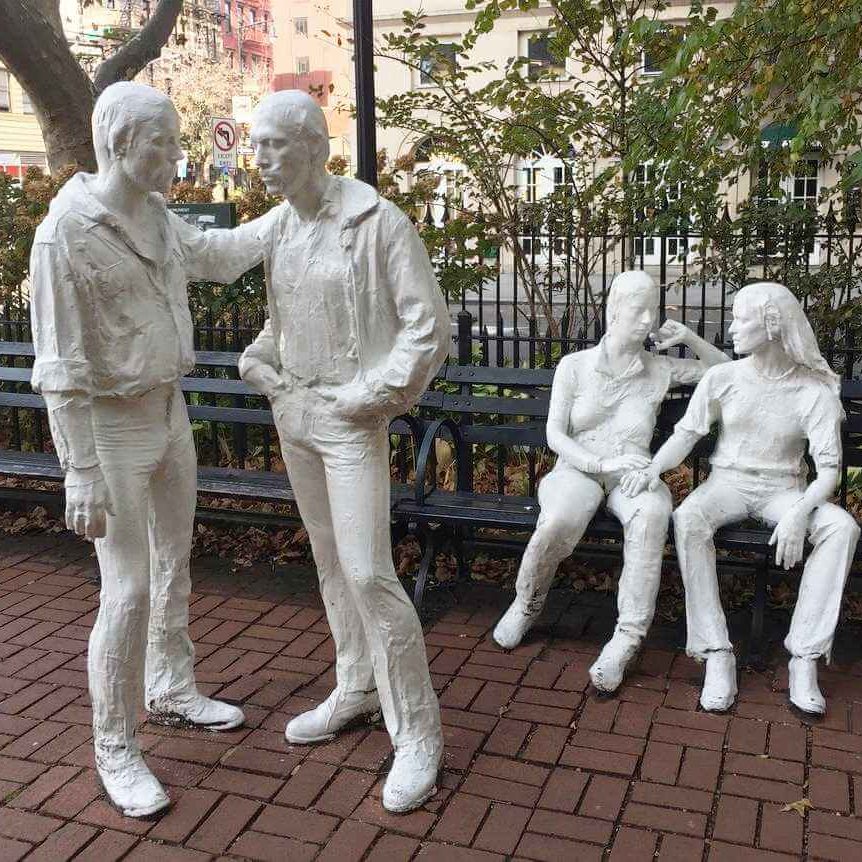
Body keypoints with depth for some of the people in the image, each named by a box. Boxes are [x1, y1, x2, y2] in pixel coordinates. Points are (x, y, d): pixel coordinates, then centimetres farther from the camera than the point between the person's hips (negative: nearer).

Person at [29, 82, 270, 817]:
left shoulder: (153, 216, 3)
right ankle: (114, 749, 14)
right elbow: (64, 369, -20)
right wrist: (81, 474, -21)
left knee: (175, 564, 19)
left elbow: (210, 254, 24)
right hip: (111, 426, -8)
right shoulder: (65, 234, -20)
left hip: (169, 411, 8)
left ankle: (172, 689, 39)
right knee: (129, 590, -4)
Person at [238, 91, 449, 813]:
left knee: (368, 573, -11)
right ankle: (357, 688, 32)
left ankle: (417, 732, 3)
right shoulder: (280, 228, 8)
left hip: (351, 420, -7)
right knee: (331, 559, 16)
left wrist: (373, 394, -17)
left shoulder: (379, 222, -14)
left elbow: (429, 326, -14)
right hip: (293, 412, 7)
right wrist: (260, 363, 5)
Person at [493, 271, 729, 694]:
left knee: (652, 513, -37)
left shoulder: (660, 370, 11)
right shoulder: (574, 366, 5)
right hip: (576, 469, -1)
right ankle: (527, 603, -9)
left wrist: (690, 337, 5)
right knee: (562, 518, -37)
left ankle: (627, 637, -32)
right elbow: (554, 434, -1)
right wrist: (603, 463, -16)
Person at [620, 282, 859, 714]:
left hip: (783, 490, 0)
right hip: (728, 482, 1)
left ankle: (804, 657, -24)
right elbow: (686, 433, -1)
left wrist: (800, 511, -28)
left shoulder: (815, 391, -6)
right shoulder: (722, 378, 1)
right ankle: (716, 655, -30)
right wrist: (652, 469, -21)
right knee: (688, 518, -34)